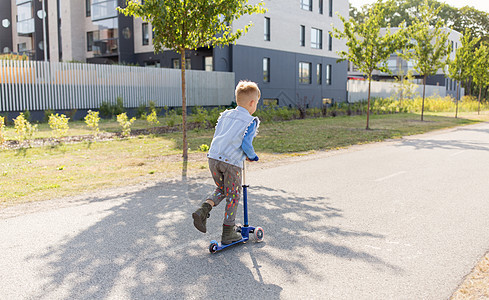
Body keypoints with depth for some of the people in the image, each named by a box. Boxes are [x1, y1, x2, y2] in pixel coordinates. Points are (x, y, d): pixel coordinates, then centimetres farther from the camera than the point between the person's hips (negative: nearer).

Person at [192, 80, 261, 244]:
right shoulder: (251, 121, -1)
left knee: (221, 189, 26)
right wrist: (253, 157, 9)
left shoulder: (225, 115, 17)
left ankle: (202, 211, 2)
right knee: (233, 196, 11)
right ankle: (228, 233, 19)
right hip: (232, 162, -5)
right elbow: (246, 144, -10)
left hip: (214, 157, 6)